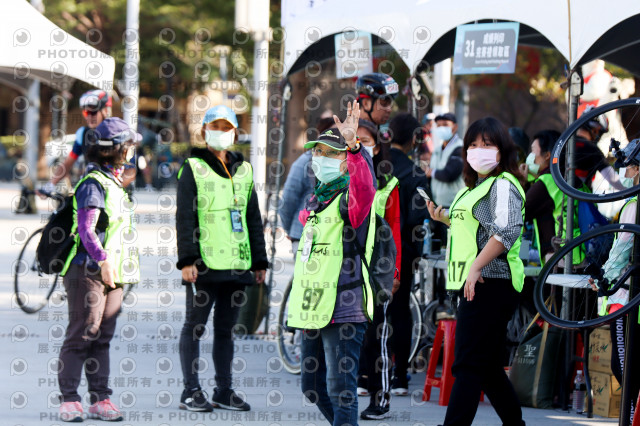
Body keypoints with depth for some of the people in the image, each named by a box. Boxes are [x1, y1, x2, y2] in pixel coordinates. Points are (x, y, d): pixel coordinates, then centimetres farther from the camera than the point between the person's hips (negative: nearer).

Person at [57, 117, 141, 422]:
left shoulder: (115, 184, 18)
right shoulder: (93, 184, -11)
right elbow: (86, 230, -21)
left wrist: (122, 266, 24)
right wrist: (103, 260, -32)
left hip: (113, 273, 9)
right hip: (88, 271, -9)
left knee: (102, 338, 8)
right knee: (81, 336, -6)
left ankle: (100, 398, 9)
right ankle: (69, 400, -3)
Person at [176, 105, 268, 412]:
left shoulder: (244, 171, 17)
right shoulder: (193, 168, 1)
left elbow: (254, 219, 20)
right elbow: (185, 218, -5)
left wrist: (259, 261, 16)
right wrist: (187, 260, -13)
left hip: (237, 265, 5)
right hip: (204, 264, -5)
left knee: (226, 327, 9)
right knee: (195, 326, -1)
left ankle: (224, 390, 14)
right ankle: (191, 392, 3)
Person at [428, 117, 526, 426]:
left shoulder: (503, 185, -9)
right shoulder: (476, 186, 22)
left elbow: (507, 232, -23)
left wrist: (476, 267, -28)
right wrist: (445, 219, 15)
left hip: (491, 283, -10)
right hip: (475, 285, 10)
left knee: (469, 365, -13)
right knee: (488, 367, 13)